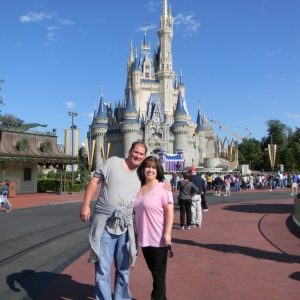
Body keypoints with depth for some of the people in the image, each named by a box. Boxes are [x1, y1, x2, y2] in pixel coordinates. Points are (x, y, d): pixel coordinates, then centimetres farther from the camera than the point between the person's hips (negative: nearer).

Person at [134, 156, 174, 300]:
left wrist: (167, 233, -21)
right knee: (154, 271, 19)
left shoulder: (162, 187, -11)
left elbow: (169, 211, -15)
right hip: (144, 238, 7)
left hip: (159, 238, -6)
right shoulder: (138, 187, 7)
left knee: (159, 273, 7)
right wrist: (136, 232, 15)